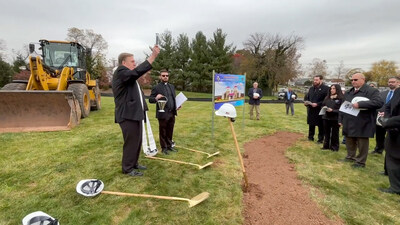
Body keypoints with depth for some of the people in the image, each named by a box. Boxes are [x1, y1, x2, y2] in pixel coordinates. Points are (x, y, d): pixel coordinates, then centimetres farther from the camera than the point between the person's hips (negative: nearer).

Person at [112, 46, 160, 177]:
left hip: (135, 114, 11)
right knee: (131, 142, -4)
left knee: (137, 141, 16)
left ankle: (134, 164, 29)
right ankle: (127, 169, 10)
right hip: (128, 115, -11)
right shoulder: (120, 72, -14)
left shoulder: (129, 74, 22)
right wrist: (153, 56, -27)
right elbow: (137, 72, -28)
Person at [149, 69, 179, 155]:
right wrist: (156, 98, -28)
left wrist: (177, 105, 8)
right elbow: (150, 99, -8)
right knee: (163, 132, 6)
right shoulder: (156, 87, -5)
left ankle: (169, 146, 27)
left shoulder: (172, 86, 15)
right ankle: (164, 148, 18)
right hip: (163, 114, -6)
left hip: (172, 113, 6)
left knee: (170, 131, 14)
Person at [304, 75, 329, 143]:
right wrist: (306, 101, 2)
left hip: (320, 111, -6)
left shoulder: (326, 88, -8)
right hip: (311, 110, 6)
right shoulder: (311, 88, 14)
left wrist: (317, 104, -21)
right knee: (311, 124, 14)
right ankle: (310, 137, 27)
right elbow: (306, 96, 22)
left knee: (321, 126, 5)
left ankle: (320, 139, 17)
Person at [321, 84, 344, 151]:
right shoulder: (327, 98, 13)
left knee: (334, 133, 5)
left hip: (335, 118, -5)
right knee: (326, 132, 11)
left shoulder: (341, 98, -6)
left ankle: (334, 147, 18)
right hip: (326, 117, 5)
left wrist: (332, 110, -21)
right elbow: (323, 105, 20)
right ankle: (326, 145, 22)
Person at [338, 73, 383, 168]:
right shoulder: (348, 92, 14)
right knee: (349, 142, 16)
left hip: (362, 124, -6)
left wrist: (360, 104, -29)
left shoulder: (372, 91, -7)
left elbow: (379, 103, -23)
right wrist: (341, 119, 13)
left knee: (362, 143, 5)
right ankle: (350, 157, 33)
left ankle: (361, 161, 18)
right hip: (349, 123, 6)